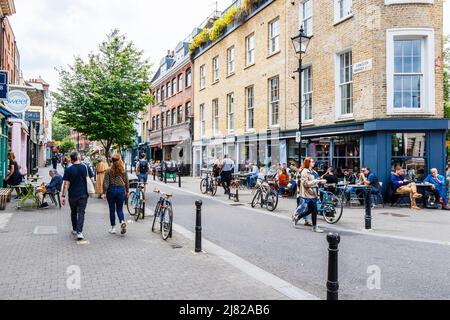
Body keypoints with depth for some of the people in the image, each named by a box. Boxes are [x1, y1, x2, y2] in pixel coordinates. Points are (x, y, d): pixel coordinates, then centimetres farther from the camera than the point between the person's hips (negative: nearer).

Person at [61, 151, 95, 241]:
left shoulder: (68, 170, -6)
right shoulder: (86, 168, -4)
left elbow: (66, 184, -8)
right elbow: (92, 180, -2)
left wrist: (64, 196, -4)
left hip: (72, 195, 1)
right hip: (83, 194, 0)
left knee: (73, 212, 18)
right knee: (81, 213, 0)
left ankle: (75, 230, 30)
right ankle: (79, 232, -12)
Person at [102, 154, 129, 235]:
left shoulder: (109, 171, -6)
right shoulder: (123, 171, 0)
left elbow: (105, 183, -8)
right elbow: (127, 182, 3)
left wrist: (104, 193, -1)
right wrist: (127, 192, 14)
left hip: (111, 190, -2)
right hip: (121, 190, 2)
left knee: (112, 210, 10)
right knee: (119, 209, 12)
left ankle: (113, 228, 17)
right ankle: (122, 222, -15)